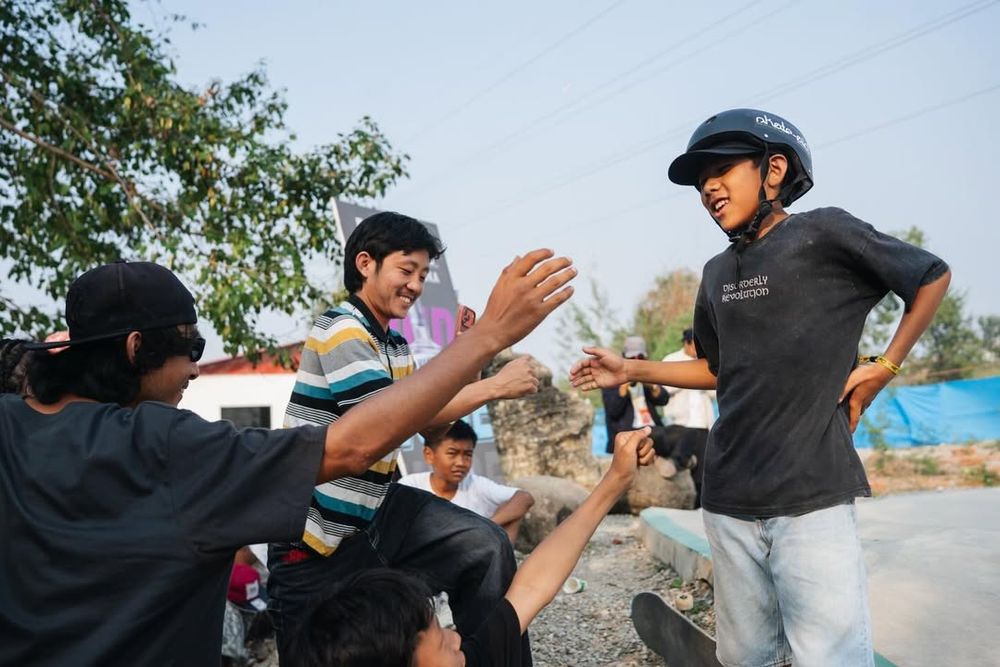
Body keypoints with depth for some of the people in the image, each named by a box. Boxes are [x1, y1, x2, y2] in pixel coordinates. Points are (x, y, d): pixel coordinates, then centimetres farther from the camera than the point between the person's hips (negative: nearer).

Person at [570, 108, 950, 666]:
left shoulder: (825, 233, -3)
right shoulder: (717, 274, 13)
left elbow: (933, 277, 7)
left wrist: (883, 368, 0)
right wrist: (632, 370, 14)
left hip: (811, 495, -5)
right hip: (729, 499, 6)